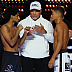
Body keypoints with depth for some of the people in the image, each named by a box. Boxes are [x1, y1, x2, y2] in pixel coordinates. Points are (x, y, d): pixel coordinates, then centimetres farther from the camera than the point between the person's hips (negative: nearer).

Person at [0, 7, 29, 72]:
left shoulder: (15, 28, 14)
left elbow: (19, 44, 12)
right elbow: (12, 43, -18)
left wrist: (25, 33, 3)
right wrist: (18, 30, -11)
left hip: (17, 56, 8)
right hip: (8, 56, -7)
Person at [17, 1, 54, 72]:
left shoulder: (47, 23, 10)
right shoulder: (22, 23, 8)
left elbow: (53, 39, 3)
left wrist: (44, 32, -14)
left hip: (43, 57, 1)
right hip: (26, 56, -1)